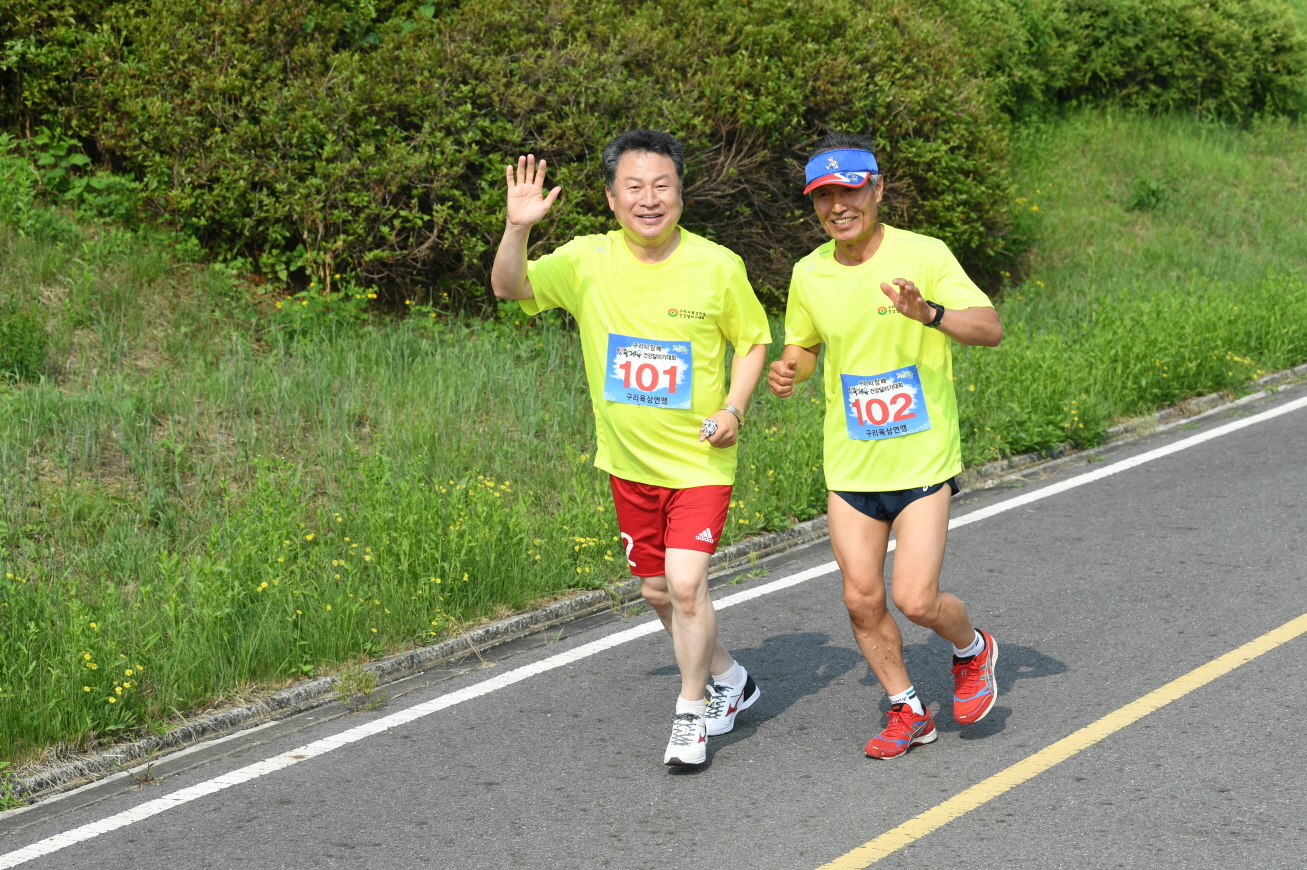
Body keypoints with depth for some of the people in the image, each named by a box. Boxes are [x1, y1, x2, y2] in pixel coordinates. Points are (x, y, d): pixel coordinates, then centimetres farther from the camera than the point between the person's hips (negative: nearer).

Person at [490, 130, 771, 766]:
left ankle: (691, 713, 5)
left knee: (686, 583, -16)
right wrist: (517, 228, -31)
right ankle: (728, 679, 39)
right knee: (656, 590, 15)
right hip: (629, 463, 4)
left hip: (700, 460, -4)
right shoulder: (588, 262, -7)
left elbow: (753, 339, 3)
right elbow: (509, 287, -14)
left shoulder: (717, 267, -11)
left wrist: (733, 408, -12)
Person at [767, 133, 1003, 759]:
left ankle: (973, 649, 24)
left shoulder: (923, 255, -12)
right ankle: (908, 712, 26)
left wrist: (929, 313, -37)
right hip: (849, 465, 4)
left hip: (922, 461, -4)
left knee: (915, 599, -10)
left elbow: (991, 329, -18)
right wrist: (790, 369, -5)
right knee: (862, 599, 6)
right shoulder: (809, 274, 1)